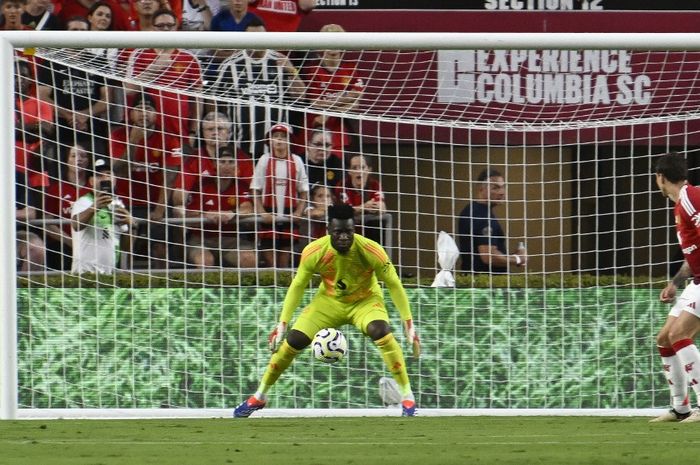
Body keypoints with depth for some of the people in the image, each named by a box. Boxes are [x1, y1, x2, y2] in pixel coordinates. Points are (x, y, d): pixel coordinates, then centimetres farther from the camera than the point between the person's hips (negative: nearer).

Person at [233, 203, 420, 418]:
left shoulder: (371, 251, -28)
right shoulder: (314, 252, -24)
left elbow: (394, 285, -15)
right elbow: (298, 286, -7)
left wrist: (409, 324, -17)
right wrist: (282, 324, -8)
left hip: (365, 300, -2)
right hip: (329, 301, 2)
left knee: (381, 332, -32)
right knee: (292, 341, -8)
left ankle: (407, 396, -22)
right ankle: (259, 396, 13)